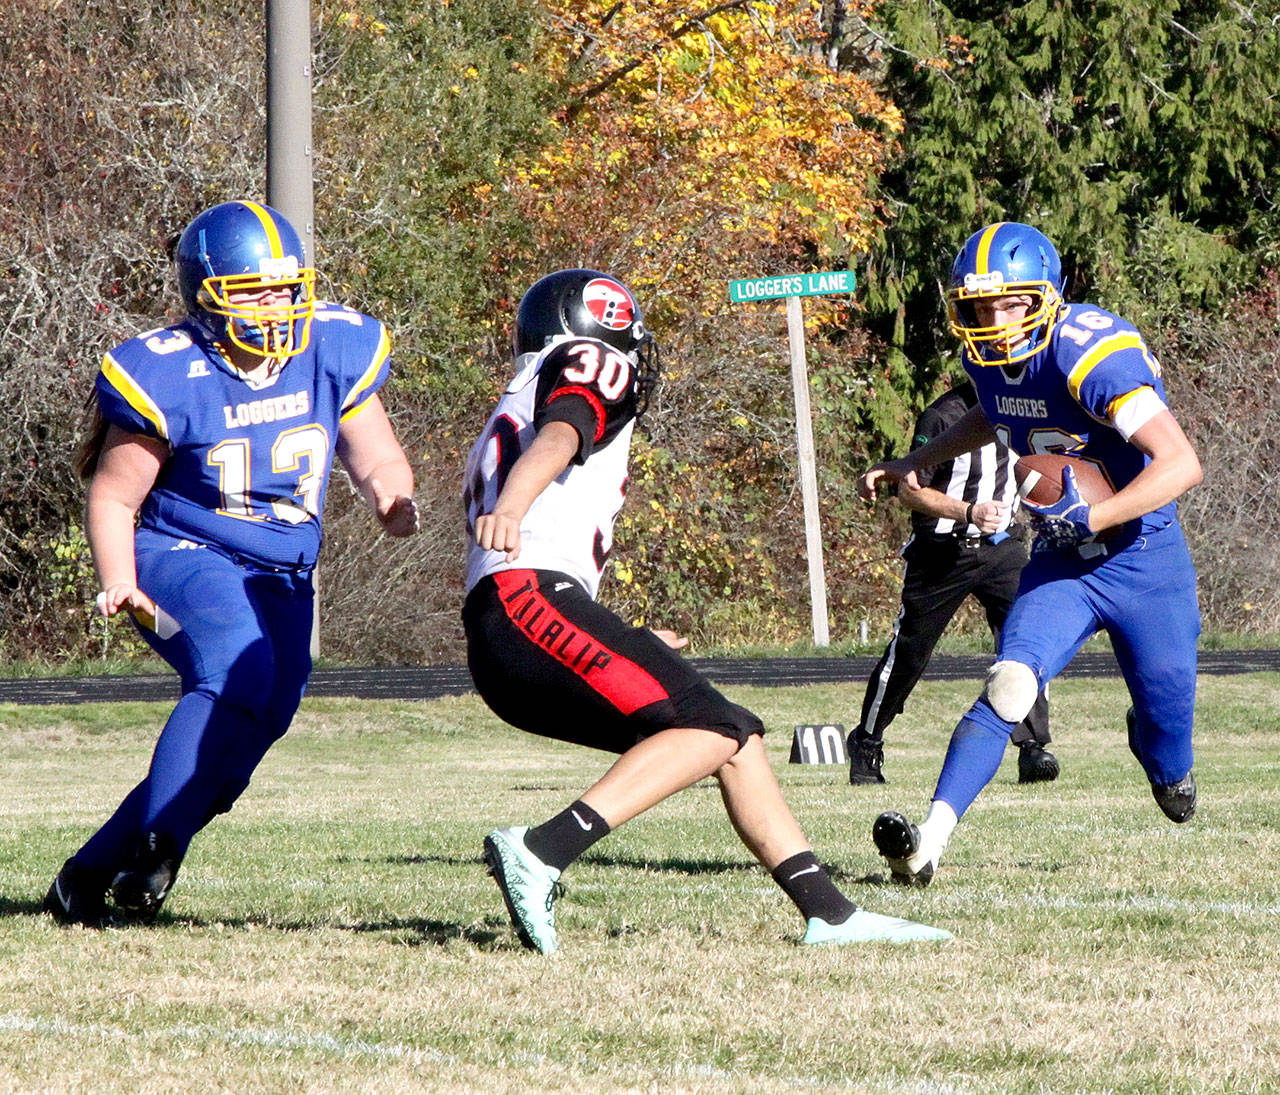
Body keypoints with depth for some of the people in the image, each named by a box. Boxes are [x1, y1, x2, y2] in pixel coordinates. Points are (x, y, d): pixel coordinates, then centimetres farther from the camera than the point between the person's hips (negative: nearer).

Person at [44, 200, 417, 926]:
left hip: (280, 580, 6)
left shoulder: (336, 354, -2)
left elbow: (377, 458, 7)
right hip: (185, 558, -6)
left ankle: (89, 876, 12)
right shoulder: (171, 379, -15)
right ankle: (156, 846, -32)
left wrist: (394, 497, -17)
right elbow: (114, 498, -8)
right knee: (239, 667, -34)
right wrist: (120, 585, -25)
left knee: (243, 738, -1)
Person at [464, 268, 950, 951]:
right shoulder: (586, 379, 8)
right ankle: (541, 853, -31)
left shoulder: (506, 421, 35)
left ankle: (827, 911, 8)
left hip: (496, 653, 10)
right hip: (531, 599, -10)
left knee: (734, 737, 11)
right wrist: (509, 509, -38)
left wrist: (623, 648, 47)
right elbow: (555, 441, -16)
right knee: (710, 731, -20)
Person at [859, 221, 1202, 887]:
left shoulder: (1091, 357, -27)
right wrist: (917, 463, 17)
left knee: (1165, 721, 7)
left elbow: (1181, 464, -31)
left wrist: (1089, 518, -34)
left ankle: (1168, 769, 45)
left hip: (1144, 562, -4)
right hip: (1060, 563, 5)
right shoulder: (990, 356, -3)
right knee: (1010, 687, -19)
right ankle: (931, 838, -28)